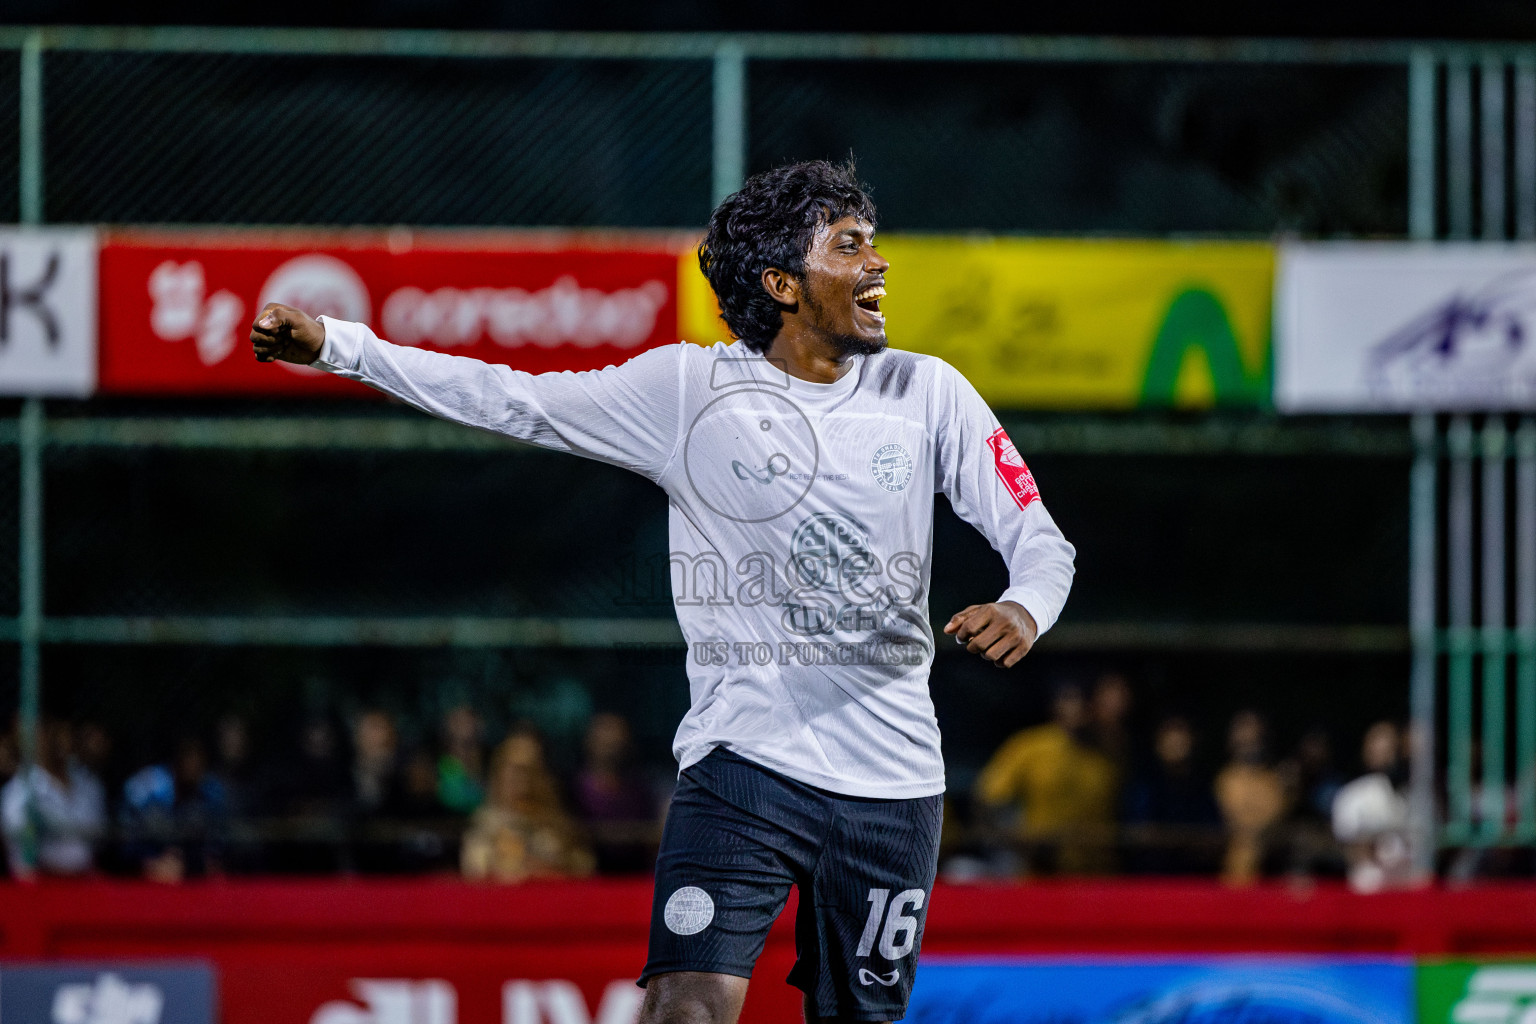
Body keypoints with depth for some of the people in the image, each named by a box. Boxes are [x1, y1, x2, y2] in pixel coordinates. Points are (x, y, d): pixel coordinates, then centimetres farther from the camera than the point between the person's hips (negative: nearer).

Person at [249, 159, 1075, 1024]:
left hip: (892, 783, 3)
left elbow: (1040, 539, 6)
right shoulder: (687, 390, -2)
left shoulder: (927, 393, 3)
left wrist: (1026, 609, -18)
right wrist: (339, 345, -6)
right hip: (744, 763, -3)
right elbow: (511, 400, 0)